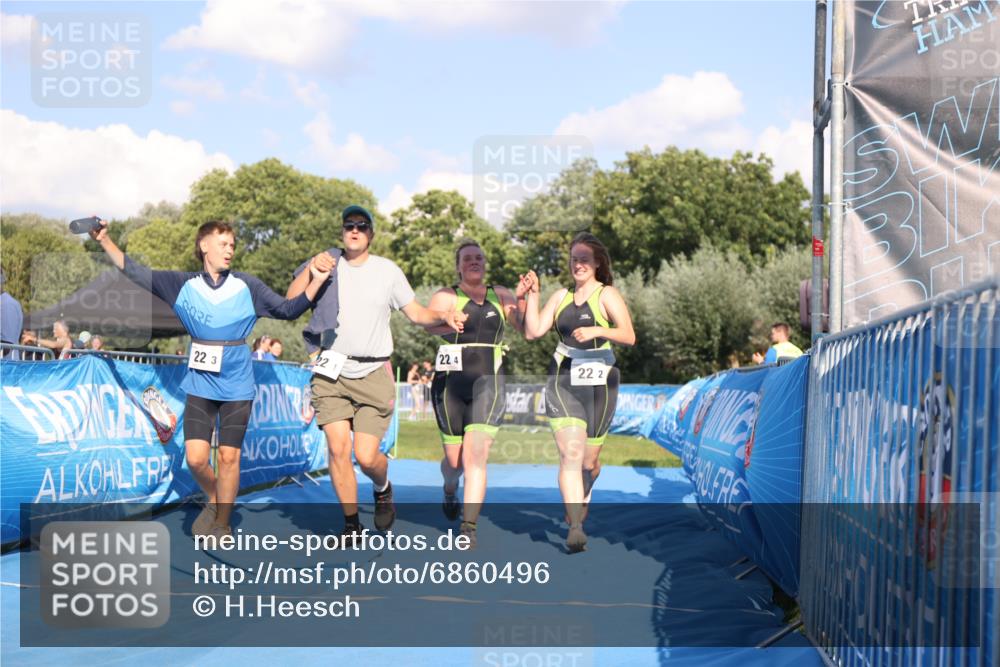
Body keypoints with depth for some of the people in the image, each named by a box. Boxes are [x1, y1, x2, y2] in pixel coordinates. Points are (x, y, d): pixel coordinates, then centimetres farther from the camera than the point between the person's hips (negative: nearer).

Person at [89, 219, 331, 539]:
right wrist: (105, 241, -7)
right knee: (196, 458, -6)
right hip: (200, 385, 1)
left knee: (229, 456, 3)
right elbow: (137, 273, 1)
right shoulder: (183, 285, 1)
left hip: (237, 387, -1)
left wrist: (316, 281, -11)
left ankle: (222, 523, 20)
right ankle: (214, 500, 26)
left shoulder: (247, 286, -1)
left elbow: (287, 309, 1)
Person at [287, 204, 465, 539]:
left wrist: (444, 316, -11)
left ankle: (383, 490, 28)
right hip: (332, 373, 1)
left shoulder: (387, 271, 7)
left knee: (366, 457, -8)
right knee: (338, 448, -11)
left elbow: (416, 314, 8)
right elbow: (291, 302, 0)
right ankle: (351, 524, 6)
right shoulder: (326, 264, 7)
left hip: (373, 374, 0)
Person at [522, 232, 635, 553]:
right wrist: (532, 295, 0)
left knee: (589, 459, 9)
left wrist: (597, 331, -27)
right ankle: (575, 528, -20)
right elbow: (533, 332, 7)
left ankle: (583, 496, 43)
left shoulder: (607, 295, -1)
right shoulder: (561, 296, 13)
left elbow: (629, 336, -12)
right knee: (570, 453, -16)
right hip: (562, 380, 2)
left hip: (598, 381, -2)